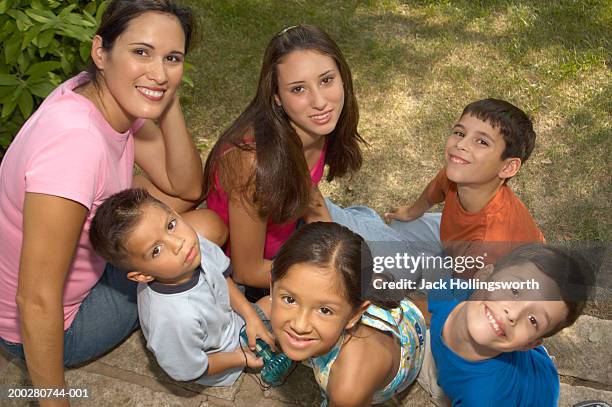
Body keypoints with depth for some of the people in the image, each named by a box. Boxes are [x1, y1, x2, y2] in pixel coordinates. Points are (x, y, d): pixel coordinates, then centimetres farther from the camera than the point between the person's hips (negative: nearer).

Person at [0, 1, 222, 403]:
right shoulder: (75, 142, -38)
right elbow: (37, 302, -33)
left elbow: (186, 187, -6)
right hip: (43, 325, -7)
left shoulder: (116, 98, -13)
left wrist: (170, 102, -19)